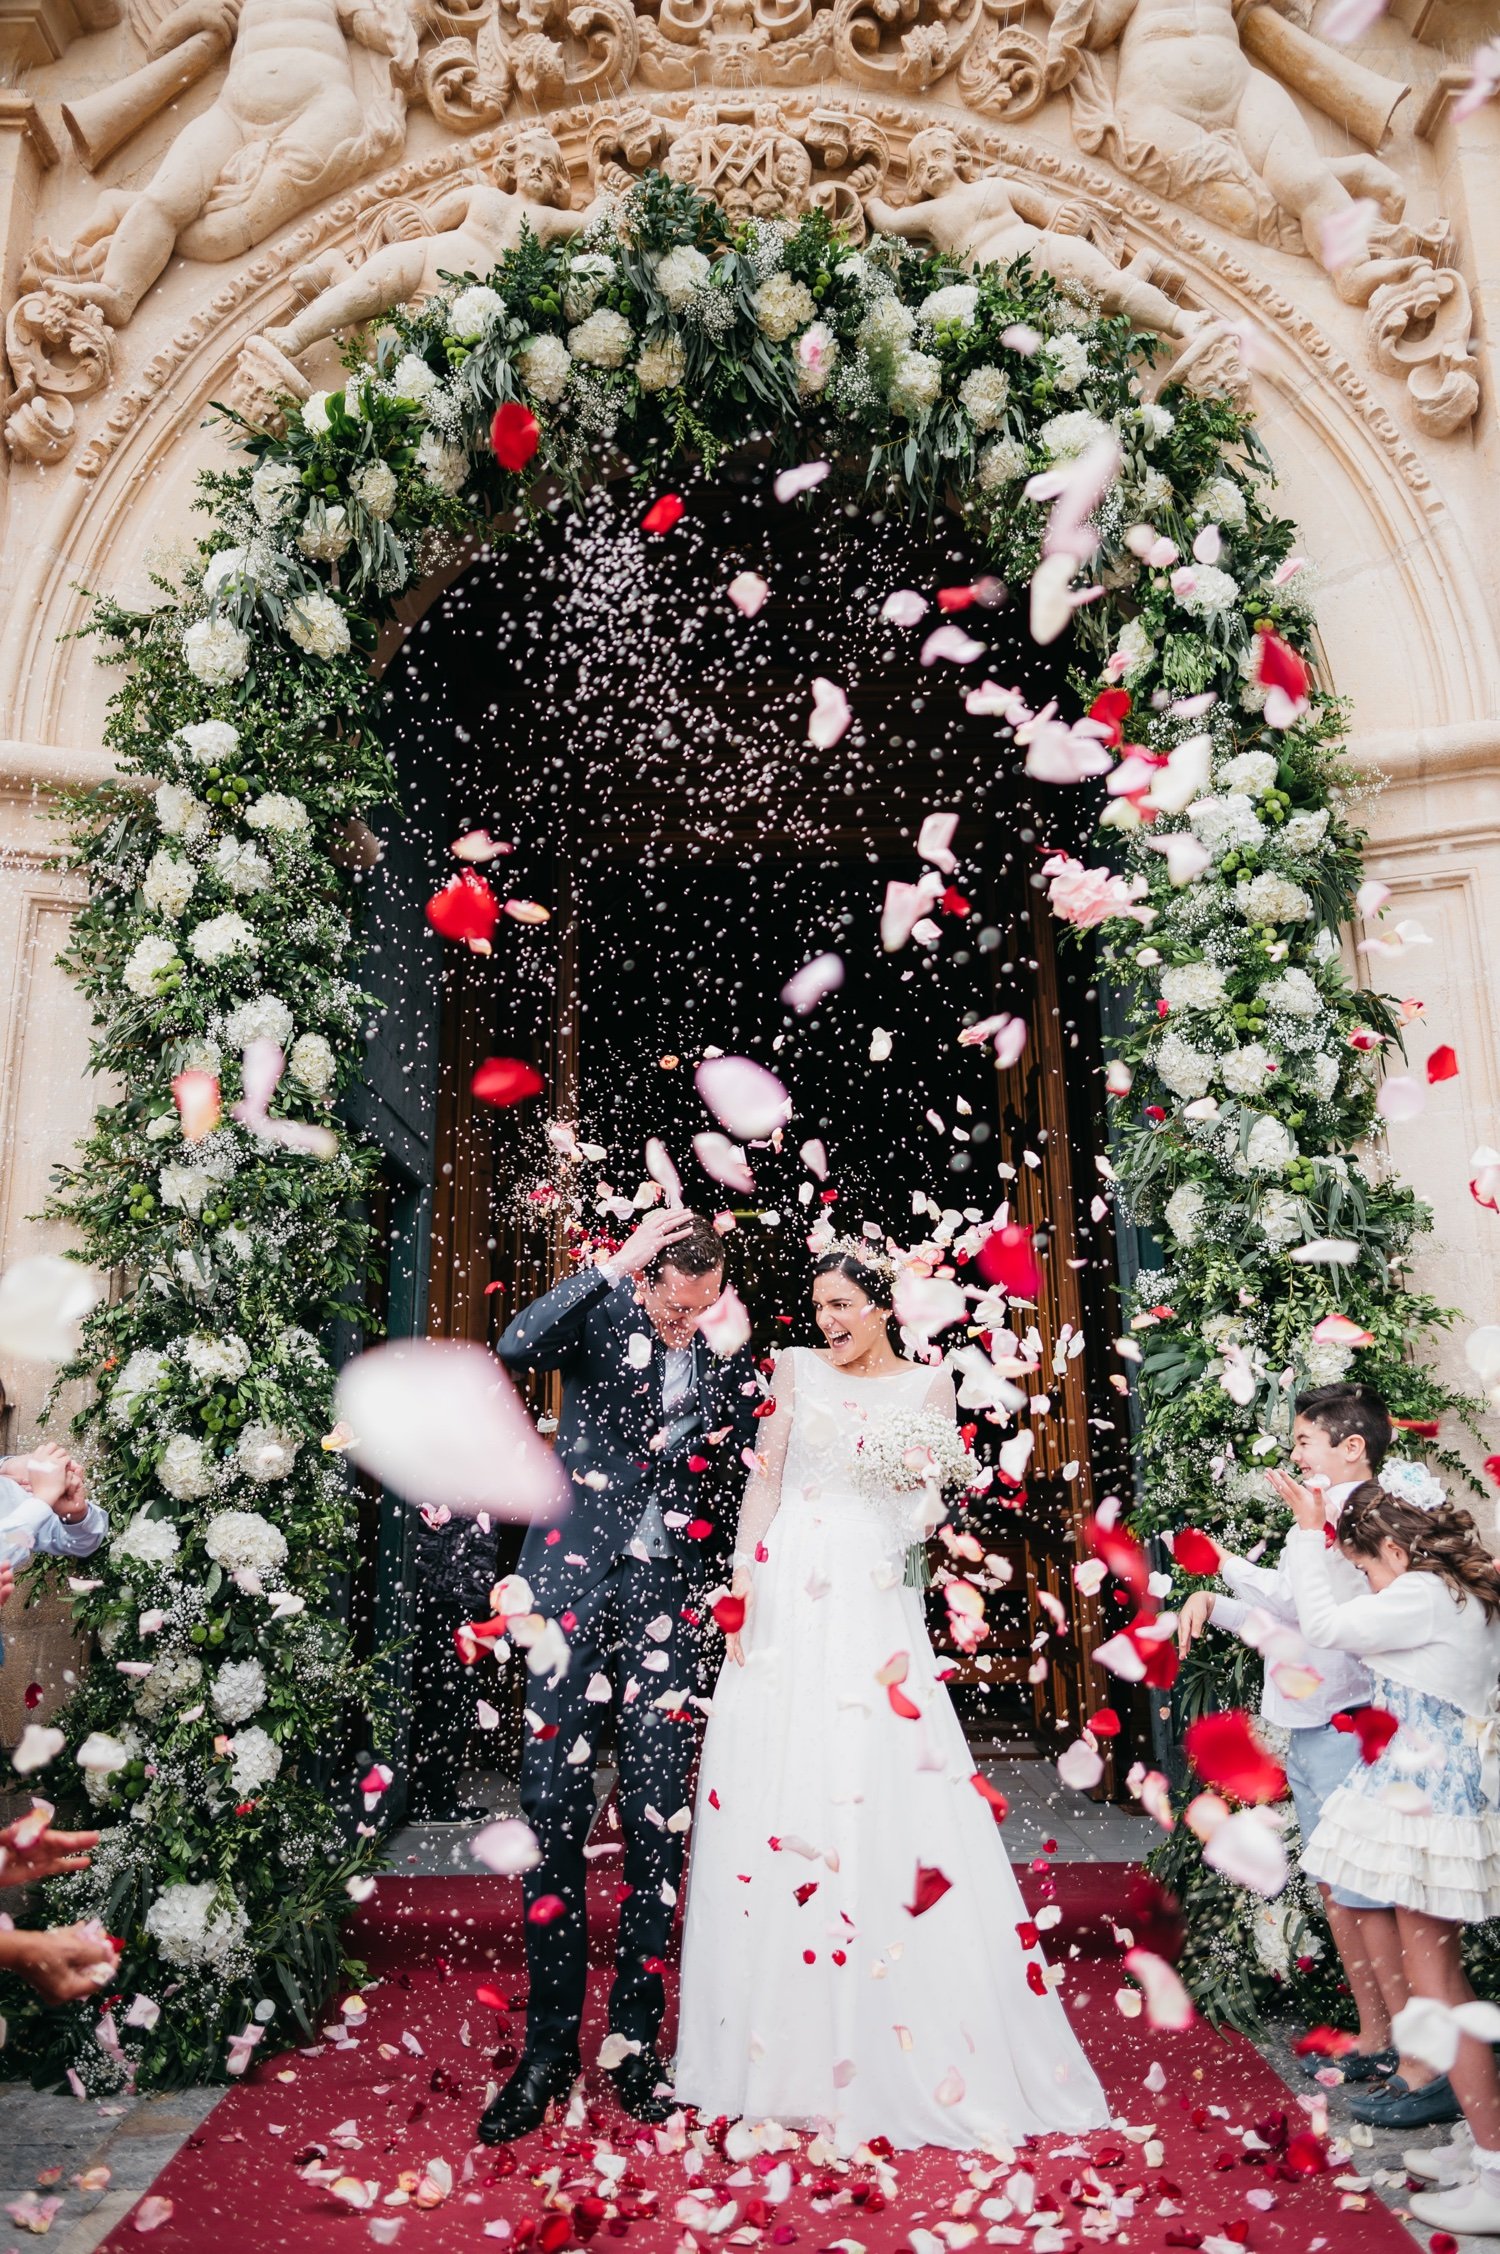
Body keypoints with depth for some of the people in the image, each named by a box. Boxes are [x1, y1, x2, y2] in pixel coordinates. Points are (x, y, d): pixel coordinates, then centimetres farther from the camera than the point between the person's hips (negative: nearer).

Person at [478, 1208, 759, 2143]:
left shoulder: (735, 1359, 5)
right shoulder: (602, 1318, -2)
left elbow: (750, 1483, 12)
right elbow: (515, 1348, -23)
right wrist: (615, 1264, -27)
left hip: (672, 1595, 2)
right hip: (577, 1578, -1)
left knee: (658, 1820, 5)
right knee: (554, 1806, 1)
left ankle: (638, 2041, 21)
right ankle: (551, 2046, 16)